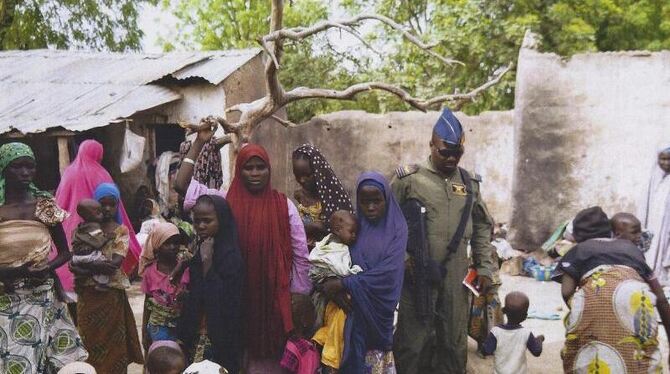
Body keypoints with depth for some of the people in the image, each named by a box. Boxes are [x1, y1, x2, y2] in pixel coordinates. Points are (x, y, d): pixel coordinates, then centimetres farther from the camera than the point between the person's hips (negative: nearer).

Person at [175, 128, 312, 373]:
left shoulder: (284, 205, -3)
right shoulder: (226, 201, 0)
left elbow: (300, 253, 1)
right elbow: (182, 184, -6)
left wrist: (300, 293, 1)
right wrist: (199, 142, -9)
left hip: (274, 295, -1)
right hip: (238, 295, 1)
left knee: (273, 353, 10)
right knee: (241, 352, 13)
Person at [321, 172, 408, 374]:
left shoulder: (397, 228, -5)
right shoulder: (355, 226, 4)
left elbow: (388, 272, -16)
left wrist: (343, 284, -17)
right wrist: (335, 288, -20)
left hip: (381, 309, -2)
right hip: (356, 308, 2)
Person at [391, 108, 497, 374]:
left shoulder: (470, 183, 8)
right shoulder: (409, 178, -5)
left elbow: (482, 227, 14)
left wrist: (485, 268, 9)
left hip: (457, 276, 4)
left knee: (455, 342, 15)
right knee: (412, 341, 6)